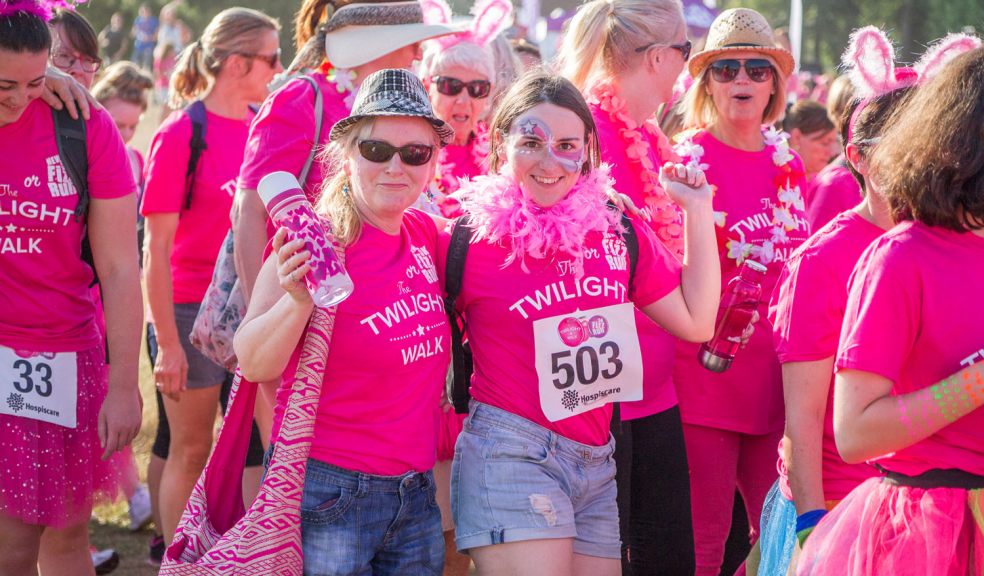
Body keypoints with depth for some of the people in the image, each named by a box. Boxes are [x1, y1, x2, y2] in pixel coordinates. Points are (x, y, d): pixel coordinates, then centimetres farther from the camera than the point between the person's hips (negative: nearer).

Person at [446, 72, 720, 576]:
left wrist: (697, 211, 8)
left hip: (596, 463, 5)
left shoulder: (615, 228, 7)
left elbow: (695, 321, 10)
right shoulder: (473, 237, -5)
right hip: (510, 456, -5)